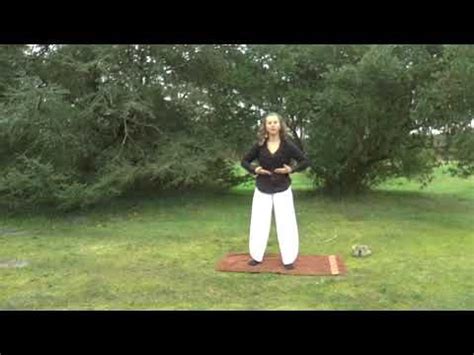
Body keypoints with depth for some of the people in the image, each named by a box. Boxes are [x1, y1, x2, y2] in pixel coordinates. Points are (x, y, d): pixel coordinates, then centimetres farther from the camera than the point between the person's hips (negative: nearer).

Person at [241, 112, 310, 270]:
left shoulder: (288, 145, -6)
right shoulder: (259, 145, -2)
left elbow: (306, 161, -3)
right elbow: (244, 161, 8)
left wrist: (291, 169, -17)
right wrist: (254, 170, -10)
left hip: (282, 190, -1)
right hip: (262, 190, 2)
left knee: (286, 223, 0)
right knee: (259, 223, 5)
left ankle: (288, 259, 10)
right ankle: (257, 256, 19)